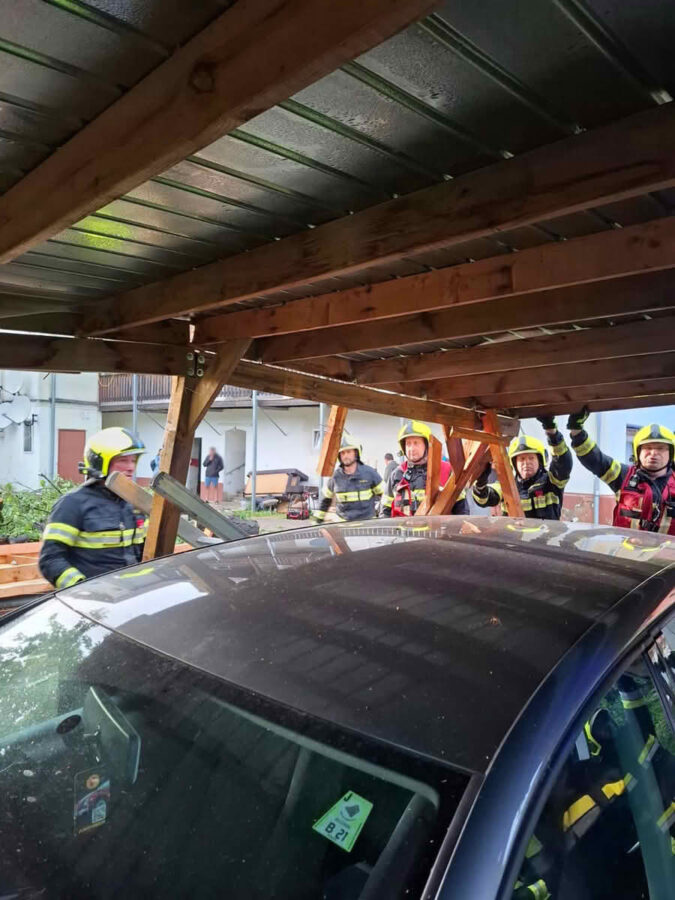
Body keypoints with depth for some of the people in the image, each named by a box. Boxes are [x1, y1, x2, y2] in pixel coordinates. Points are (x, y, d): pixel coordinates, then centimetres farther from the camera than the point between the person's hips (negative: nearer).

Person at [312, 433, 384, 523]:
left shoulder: (369, 473, -3)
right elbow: (326, 498, 15)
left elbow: (385, 494, 7)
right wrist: (317, 518, 16)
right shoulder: (335, 476, 1)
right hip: (343, 523, 1)